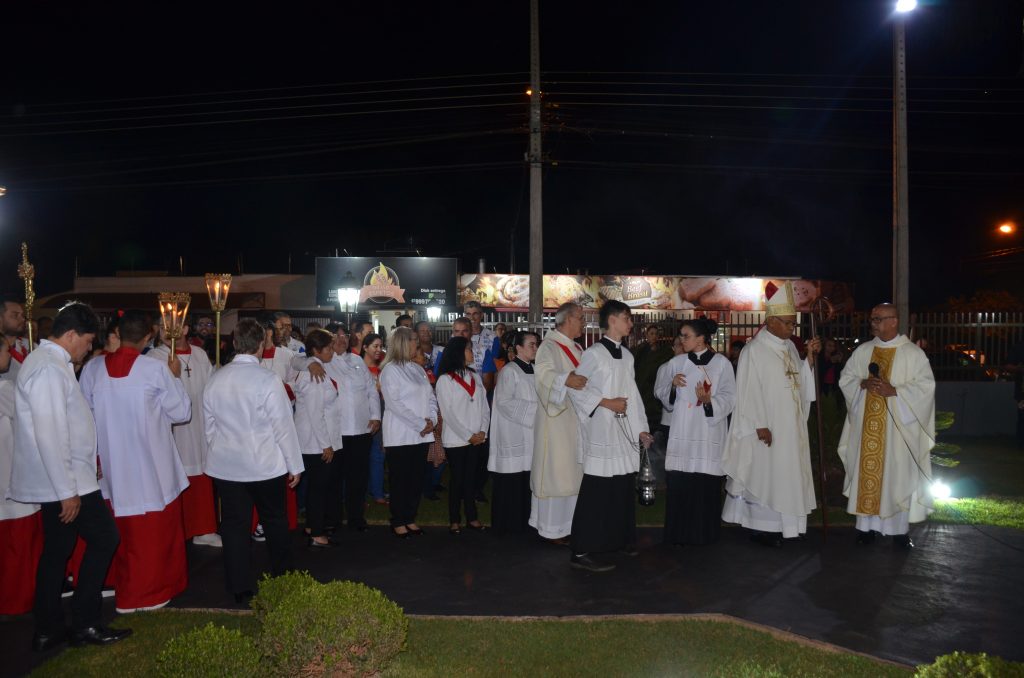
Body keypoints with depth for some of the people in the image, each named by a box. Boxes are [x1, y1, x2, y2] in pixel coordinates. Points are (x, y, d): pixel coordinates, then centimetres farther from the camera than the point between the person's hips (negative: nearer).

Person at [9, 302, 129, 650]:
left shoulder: (50, 362, 13)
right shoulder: (49, 368, -20)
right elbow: (49, 435, -24)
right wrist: (67, 490, -21)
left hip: (60, 480, 10)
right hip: (64, 481, -10)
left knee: (57, 550, 14)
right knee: (104, 538, -1)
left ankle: (47, 630, 24)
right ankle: (84, 623, 8)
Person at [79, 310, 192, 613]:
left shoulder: (93, 368, -5)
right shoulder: (156, 369, -15)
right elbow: (181, 413, -7)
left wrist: (96, 454, 19)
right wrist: (176, 377, 5)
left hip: (113, 465, 4)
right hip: (153, 466, -4)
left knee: (124, 531, 20)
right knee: (156, 531, 12)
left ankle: (125, 592, 31)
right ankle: (152, 591, 22)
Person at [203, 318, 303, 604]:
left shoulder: (215, 379, -1)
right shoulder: (267, 381, -16)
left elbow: (210, 425, 8)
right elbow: (284, 426, -11)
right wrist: (295, 465, -2)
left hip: (225, 465, 4)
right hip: (265, 464, -3)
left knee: (234, 525, 9)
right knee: (275, 520, 15)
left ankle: (240, 588, 17)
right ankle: (283, 577, 30)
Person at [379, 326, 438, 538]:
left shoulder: (418, 369, 14)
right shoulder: (390, 369, -6)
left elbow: (431, 397, 13)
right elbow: (394, 403, -15)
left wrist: (431, 420, -6)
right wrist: (420, 424, -15)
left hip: (421, 435, 6)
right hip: (400, 436, -6)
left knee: (416, 479, 9)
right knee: (400, 480, 2)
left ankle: (410, 519, 21)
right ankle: (397, 522, 13)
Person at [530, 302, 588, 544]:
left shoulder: (576, 348, 14)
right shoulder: (549, 346, -12)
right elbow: (544, 372, -30)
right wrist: (566, 380, -45)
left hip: (575, 419, 9)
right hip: (556, 420, -9)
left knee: (571, 473, 13)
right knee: (556, 473, -3)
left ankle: (567, 523, 22)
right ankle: (553, 528, 6)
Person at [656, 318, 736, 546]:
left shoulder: (721, 363, 1)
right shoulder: (676, 362, 9)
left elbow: (729, 397, -3)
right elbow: (662, 395, 10)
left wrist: (710, 401, -20)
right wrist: (672, 385, -9)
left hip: (709, 432, -2)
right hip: (681, 431, 2)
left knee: (707, 485, -1)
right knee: (679, 485, -1)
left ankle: (705, 534, 14)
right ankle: (679, 534, 10)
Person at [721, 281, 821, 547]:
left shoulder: (789, 347, 11)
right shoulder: (755, 350, -12)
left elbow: (801, 380, 12)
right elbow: (749, 390, -15)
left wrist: (810, 356, -2)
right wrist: (759, 425, -19)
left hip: (791, 426, 8)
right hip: (768, 427, -8)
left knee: (785, 474, 11)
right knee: (765, 475, -2)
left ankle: (778, 525, 20)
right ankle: (762, 527, 8)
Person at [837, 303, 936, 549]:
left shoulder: (912, 353, -3)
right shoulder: (863, 350, 8)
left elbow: (926, 385, -8)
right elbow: (845, 378, 10)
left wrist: (894, 391, -19)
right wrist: (862, 384, -10)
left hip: (897, 427, -3)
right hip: (866, 426, 3)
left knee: (898, 475, 2)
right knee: (865, 472, 5)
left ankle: (900, 528, 14)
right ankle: (866, 525, 14)